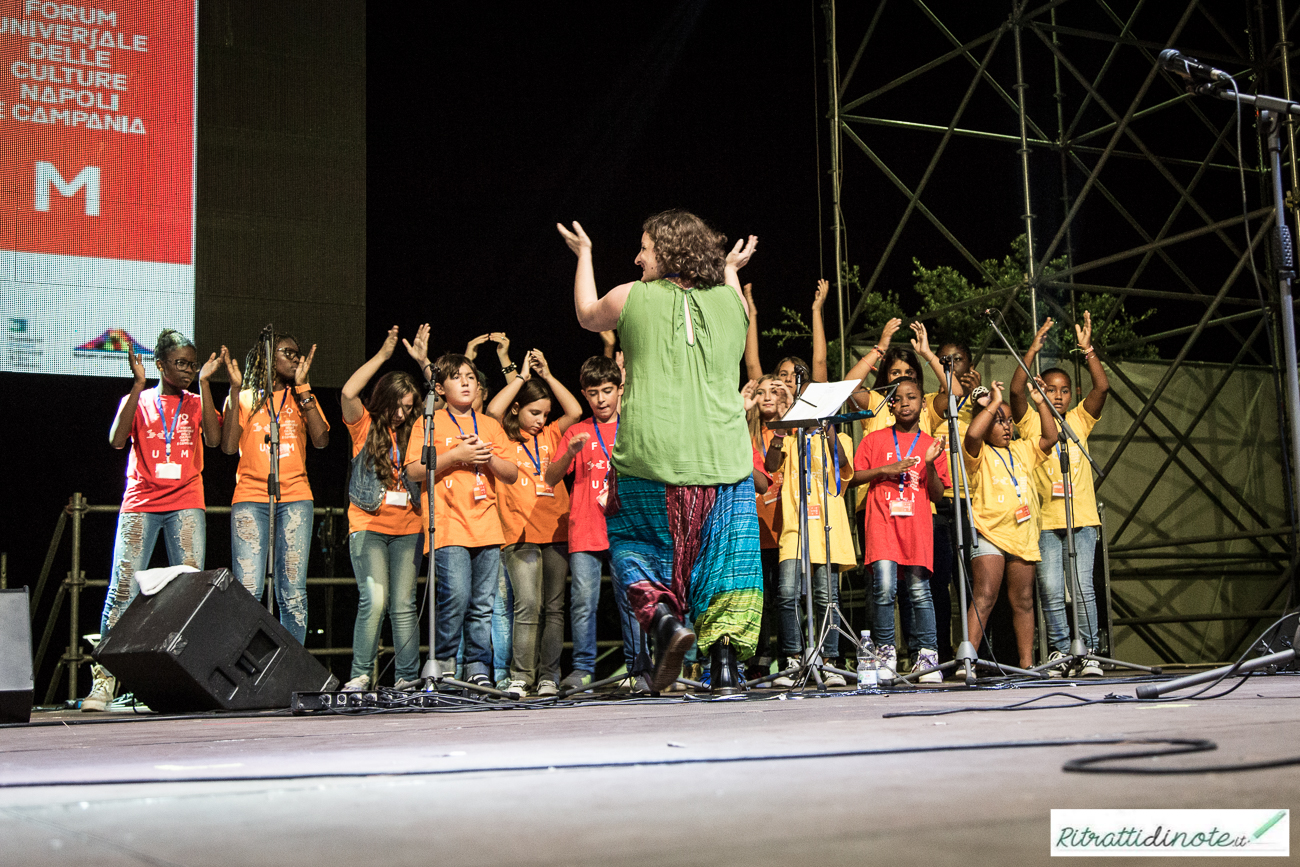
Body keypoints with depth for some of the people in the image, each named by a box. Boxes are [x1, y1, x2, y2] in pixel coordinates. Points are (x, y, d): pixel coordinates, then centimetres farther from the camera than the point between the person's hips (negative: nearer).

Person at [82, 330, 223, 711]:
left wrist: (204, 383, -3)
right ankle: (102, 683, -7)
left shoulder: (197, 403, 15)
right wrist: (138, 384, -7)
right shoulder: (137, 400, 12)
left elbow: (213, 438, -4)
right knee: (122, 590, -9)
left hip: (186, 505, 1)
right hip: (140, 504, -1)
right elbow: (117, 440, -6)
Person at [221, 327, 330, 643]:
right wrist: (235, 390, -2)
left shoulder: (301, 398, 18)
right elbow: (229, 446, -2)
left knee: (293, 593, -5)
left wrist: (302, 387, -1)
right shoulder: (244, 399, 14)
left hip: (295, 498, 1)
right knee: (248, 591, -11)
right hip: (250, 498, -1)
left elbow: (321, 440, 1)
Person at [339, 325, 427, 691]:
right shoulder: (365, 425, 3)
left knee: (403, 604, 2)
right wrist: (382, 355, -10)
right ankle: (360, 675, -6)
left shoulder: (415, 430, 11)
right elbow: (348, 392, -14)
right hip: (368, 524, -3)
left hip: (408, 527, 3)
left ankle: (408, 677, 5)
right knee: (374, 600, -14)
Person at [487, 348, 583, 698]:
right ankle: (521, 676, -9)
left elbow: (575, 411, 8)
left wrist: (547, 376, 6)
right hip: (520, 534, -4)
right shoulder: (504, 437, 6)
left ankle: (549, 676, 8)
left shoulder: (549, 436, 17)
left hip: (556, 531, 4)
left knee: (553, 607, 4)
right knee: (528, 605, -13)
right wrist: (522, 375, -2)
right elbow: (493, 410, -11)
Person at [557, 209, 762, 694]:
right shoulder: (730, 300, 8)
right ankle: (725, 664, 3)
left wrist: (583, 255, 37)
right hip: (724, 459, 3)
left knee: (629, 543, 16)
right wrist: (730, 269, 46)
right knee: (725, 556, 9)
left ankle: (665, 618, -7)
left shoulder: (631, 298, 1)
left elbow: (587, 316, 23)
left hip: (651, 457, -2)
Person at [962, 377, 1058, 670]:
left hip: (1023, 535, 6)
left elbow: (1050, 438, 15)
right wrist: (993, 403, -13)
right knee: (984, 597, -14)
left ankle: (1027, 662, 13)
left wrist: (1041, 403, 8)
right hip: (989, 534, -6)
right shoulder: (978, 453, 1)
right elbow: (972, 434, -19)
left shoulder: (1022, 450, 21)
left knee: (1023, 600, 8)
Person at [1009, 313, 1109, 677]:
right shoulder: (1031, 422, 8)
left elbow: (1102, 387, 0)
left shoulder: (1079, 420, 13)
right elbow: (1016, 390, -9)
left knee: (1083, 586, -7)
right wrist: (1033, 350, -13)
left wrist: (1087, 349, -7)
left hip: (1082, 520, 1)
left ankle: (1088, 653, 0)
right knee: (1051, 589, -5)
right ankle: (1059, 651, 7)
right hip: (1046, 522, -1)